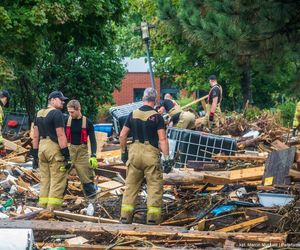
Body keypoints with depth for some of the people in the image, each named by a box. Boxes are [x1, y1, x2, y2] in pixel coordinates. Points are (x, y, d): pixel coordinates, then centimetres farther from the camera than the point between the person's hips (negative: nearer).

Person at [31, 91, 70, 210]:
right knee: (57, 182, -5)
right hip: (55, 148, -8)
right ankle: (53, 210, -10)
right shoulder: (57, 113, -9)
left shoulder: (39, 113, 15)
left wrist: (35, 155, 18)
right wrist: (66, 155, -14)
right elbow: (61, 136, -15)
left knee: (45, 180, 14)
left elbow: (35, 136, 15)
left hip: (42, 147, 8)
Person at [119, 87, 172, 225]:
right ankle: (153, 218, 0)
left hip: (135, 151, 4)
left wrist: (123, 152, 20)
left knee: (131, 185, 11)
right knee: (155, 186, 3)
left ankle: (125, 216, 10)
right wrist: (166, 158, -10)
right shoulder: (157, 117, -6)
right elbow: (162, 139, -12)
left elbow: (122, 135, 8)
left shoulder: (133, 115, 6)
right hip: (151, 153, -4)